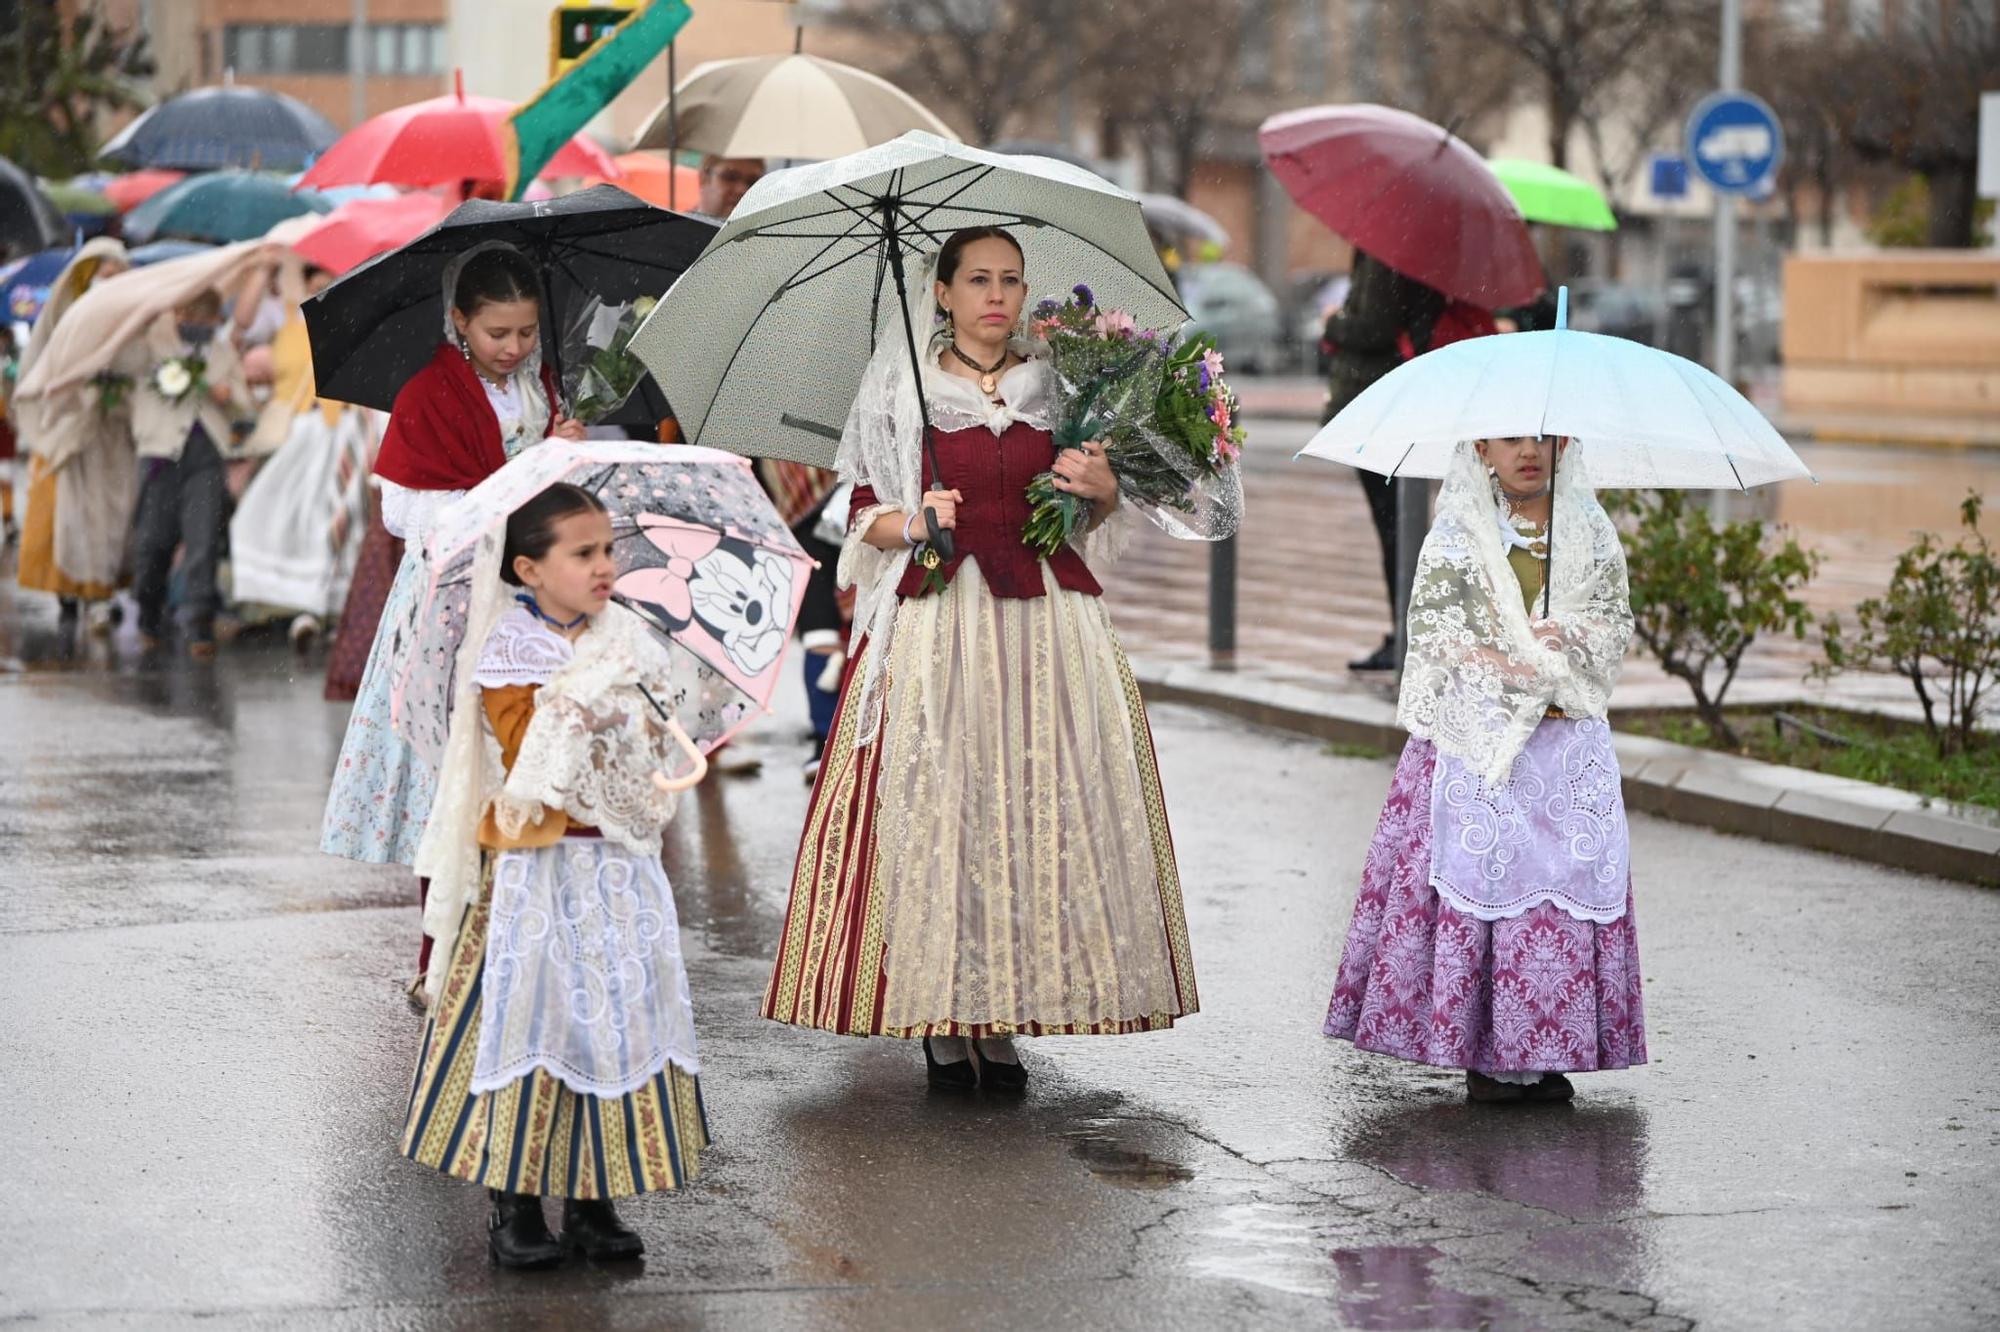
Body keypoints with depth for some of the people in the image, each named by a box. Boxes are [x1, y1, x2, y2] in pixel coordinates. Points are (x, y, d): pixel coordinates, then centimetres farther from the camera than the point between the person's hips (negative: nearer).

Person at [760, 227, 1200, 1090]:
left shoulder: (1055, 386, 11)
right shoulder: (902, 388, 5)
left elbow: (1091, 524, 16)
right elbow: (864, 516, 6)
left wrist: (1104, 490, -5)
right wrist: (910, 523, -14)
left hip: (1043, 622, 2)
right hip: (935, 622, -2)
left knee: (1036, 808, -2)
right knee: (934, 807, -6)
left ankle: (1005, 1021, 4)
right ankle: (941, 1027, 1)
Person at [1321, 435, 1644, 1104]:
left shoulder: (1590, 532, 11)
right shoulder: (1456, 537, 3)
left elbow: (1617, 619, 7)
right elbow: (1434, 633, -5)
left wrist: (1565, 636, -13)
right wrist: (1526, 673, -12)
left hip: (1569, 741, 3)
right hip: (1477, 742, -2)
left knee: (1570, 875, -3)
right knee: (1478, 873, -8)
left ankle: (1544, 1056, 2)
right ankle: (1484, 1054, -3)